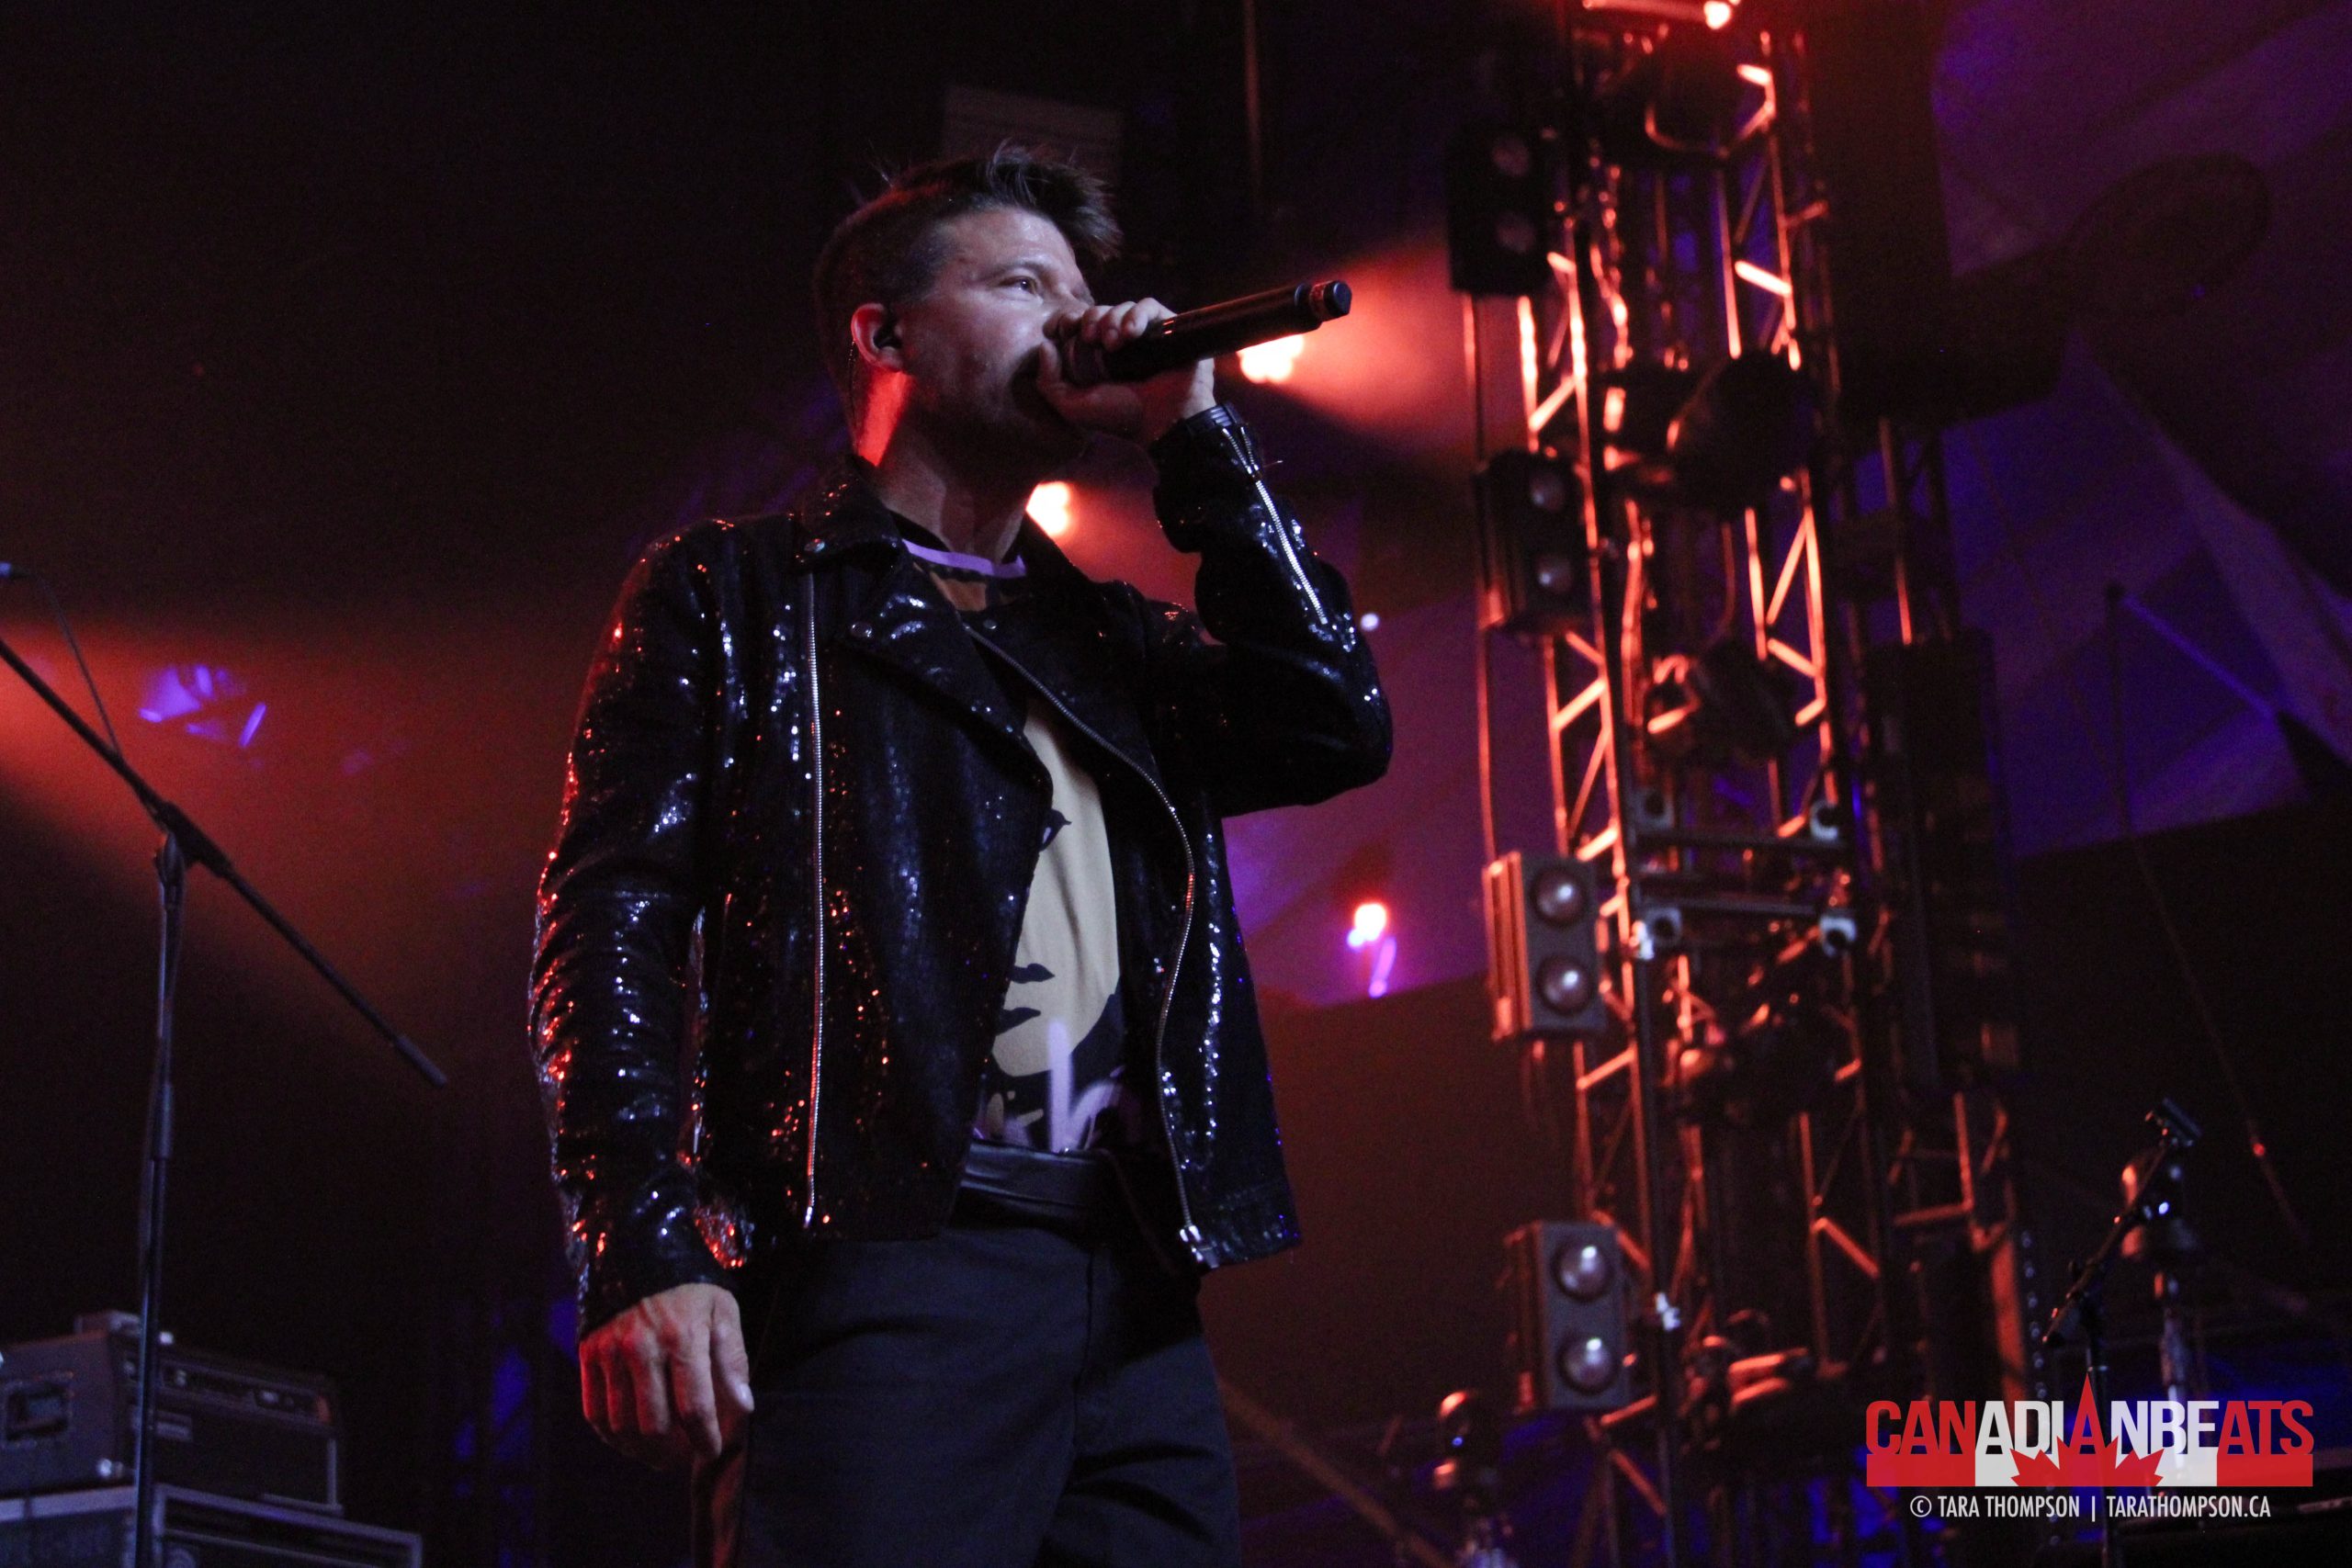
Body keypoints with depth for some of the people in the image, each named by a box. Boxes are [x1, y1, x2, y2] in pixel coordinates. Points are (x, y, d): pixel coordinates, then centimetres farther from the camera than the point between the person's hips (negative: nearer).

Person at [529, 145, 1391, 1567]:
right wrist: (645, 1250, -14)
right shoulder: (738, 595, 12)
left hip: (1137, 1299, 5)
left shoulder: (1115, 640, 27)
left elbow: (1337, 726, 9)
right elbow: (613, 923, 1)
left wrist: (1192, 430, 14)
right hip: (885, 1275, -5)